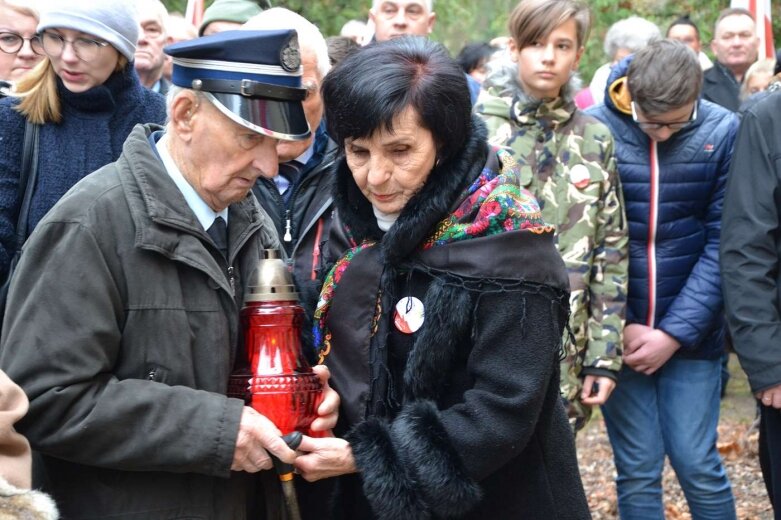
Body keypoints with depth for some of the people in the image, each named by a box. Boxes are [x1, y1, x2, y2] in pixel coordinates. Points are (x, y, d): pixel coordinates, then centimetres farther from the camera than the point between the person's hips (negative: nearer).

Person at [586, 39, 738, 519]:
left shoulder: (723, 132, -6)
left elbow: (723, 244, -5)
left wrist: (677, 332, -11)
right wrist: (617, 326, -9)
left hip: (691, 334, 0)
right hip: (616, 334, 0)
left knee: (697, 464, 3)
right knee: (637, 471, 5)